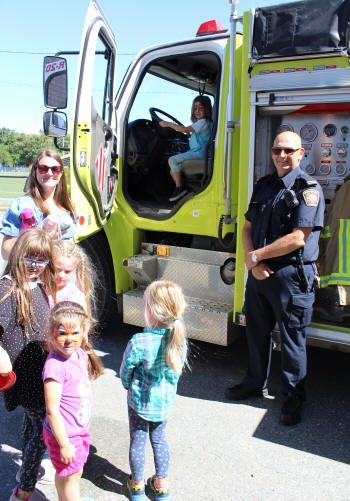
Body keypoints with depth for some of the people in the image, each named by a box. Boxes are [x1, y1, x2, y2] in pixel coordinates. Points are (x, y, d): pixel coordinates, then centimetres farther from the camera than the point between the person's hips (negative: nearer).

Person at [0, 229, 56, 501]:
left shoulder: (39, 285, 3)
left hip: (40, 371, 8)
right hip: (25, 374, -8)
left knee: (32, 422, 24)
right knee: (42, 429, 2)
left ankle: (28, 469, 45)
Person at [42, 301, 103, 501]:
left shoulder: (81, 354, -4)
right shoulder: (55, 366, -29)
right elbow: (52, 410, -25)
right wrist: (64, 444, -19)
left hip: (80, 429, 7)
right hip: (64, 434, -7)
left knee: (66, 474, 26)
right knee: (71, 476, 12)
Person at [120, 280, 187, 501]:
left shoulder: (139, 342, -30)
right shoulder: (179, 339, -17)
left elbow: (125, 372, -14)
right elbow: (178, 369, -2)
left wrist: (129, 386, 7)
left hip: (140, 401, -4)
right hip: (166, 401, 4)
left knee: (138, 441, 18)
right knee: (159, 439, 24)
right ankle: (161, 483, 38)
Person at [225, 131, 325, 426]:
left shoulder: (308, 188, -10)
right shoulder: (264, 186, 11)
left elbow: (298, 239, -19)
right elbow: (248, 227, 10)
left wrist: (256, 255, -13)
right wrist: (252, 262, -7)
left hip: (292, 277, -6)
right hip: (259, 273, 7)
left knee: (292, 339, 6)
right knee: (257, 332, 18)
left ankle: (293, 398, 23)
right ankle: (256, 383, 38)